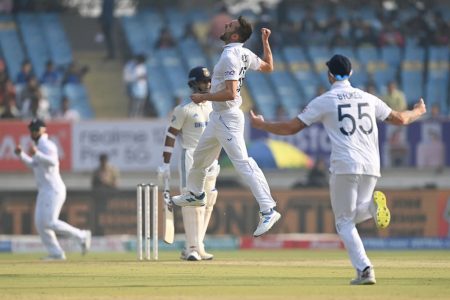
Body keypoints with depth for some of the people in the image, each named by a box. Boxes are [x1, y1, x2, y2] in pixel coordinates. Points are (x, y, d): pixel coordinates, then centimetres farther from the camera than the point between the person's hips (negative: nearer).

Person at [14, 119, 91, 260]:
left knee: (50, 222, -16)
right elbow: (34, 164, 31)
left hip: (54, 190, -10)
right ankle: (56, 253, 4)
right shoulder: (39, 146, 18)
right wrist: (21, 154, 19)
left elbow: (53, 161, -31)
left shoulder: (47, 145, -12)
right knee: (40, 223, 3)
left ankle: (82, 236, -6)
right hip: (44, 191, 10)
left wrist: (36, 154, -43)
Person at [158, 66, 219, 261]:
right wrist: (166, 164, -12)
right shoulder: (184, 109, -7)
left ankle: (193, 248, 11)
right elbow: (171, 135, -7)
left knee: (207, 203, 5)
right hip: (190, 157, -7)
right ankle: (193, 248, -15)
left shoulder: (213, 107, 13)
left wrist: (215, 160, 15)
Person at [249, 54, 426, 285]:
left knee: (345, 222, 4)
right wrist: (418, 112, 45)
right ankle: (371, 205, -14)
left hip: (344, 166, -4)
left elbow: (291, 127, 2)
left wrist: (261, 125, 18)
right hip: (371, 166, 4)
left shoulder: (324, 101, 2)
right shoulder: (367, 98, 15)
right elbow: (400, 119, 22)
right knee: (351, 216, 21)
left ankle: (364, 270, -13)